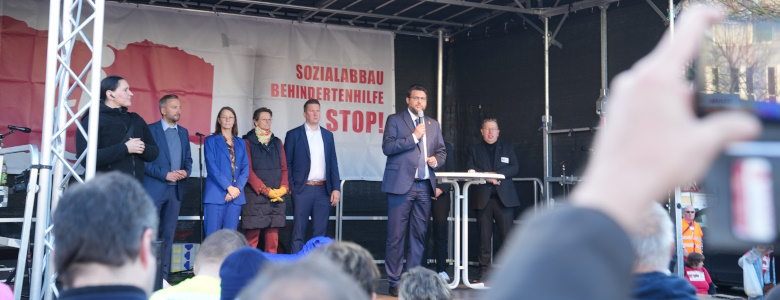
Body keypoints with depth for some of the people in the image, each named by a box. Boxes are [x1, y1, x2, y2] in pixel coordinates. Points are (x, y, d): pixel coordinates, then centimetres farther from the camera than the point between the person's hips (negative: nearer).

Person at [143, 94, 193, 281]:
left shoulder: (183, 132, 15)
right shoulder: (150, 130, -3)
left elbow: (188, 159, 18)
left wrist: (186, 171, -3)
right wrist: (165, 174, -16)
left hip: (176, 190, 6)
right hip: (154, 190, -5)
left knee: (168, 235, 8)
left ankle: (163, 277, 14)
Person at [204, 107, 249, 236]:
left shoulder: (241, 143, 17)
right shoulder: (211, 140, 6)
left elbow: (245, 168, 9)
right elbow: (211, 167, -4)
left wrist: (237, 188, -7)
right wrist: (228, 187, -13)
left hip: (236, 196, 4)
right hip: (216, 195, -3)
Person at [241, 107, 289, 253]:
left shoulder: (277, 142, 17)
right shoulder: (248, 142, 2)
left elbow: (284, 167, 14)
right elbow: (248, 170, -5)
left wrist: (283, 187, -4)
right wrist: (266, 190, -11)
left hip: (277, 196, 4)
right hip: (255, 196, -4)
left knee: (273, 237, 2)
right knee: (252, 236, -5)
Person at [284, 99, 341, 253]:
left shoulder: (328, 135, 14)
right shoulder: (293, 135, 3)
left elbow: (333, 163, 12)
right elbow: (287, 164, 2)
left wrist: (336, 188, 3)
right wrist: (291, 188, -7)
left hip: (323, 190, 3)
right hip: (303, 189, -3)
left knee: (320, 233, 6)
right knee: (298, 233, -1)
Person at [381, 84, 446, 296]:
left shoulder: (433, 125, 18)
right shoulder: (395, 120, 4)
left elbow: (442, 151, 21)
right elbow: (387, 147, -8)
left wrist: (436, 159, -1)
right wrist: (414, 137, -11)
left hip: (424, 186, 5)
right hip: (401, 185, -4)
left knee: (419, 235, 5)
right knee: (396, 235, -2)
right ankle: (394, 281, 5)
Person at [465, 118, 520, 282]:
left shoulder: (508, 149, 18)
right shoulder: (474, 150, 16)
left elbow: (515, 168, 3)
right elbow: (469, 170, 2)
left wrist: (496, 174, -11)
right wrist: (486, 176, -14)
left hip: (504, 198, 0)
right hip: (482, 198, 0)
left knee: (508, 235, -6)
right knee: (484, 236, 0)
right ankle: (484, 271, 6)